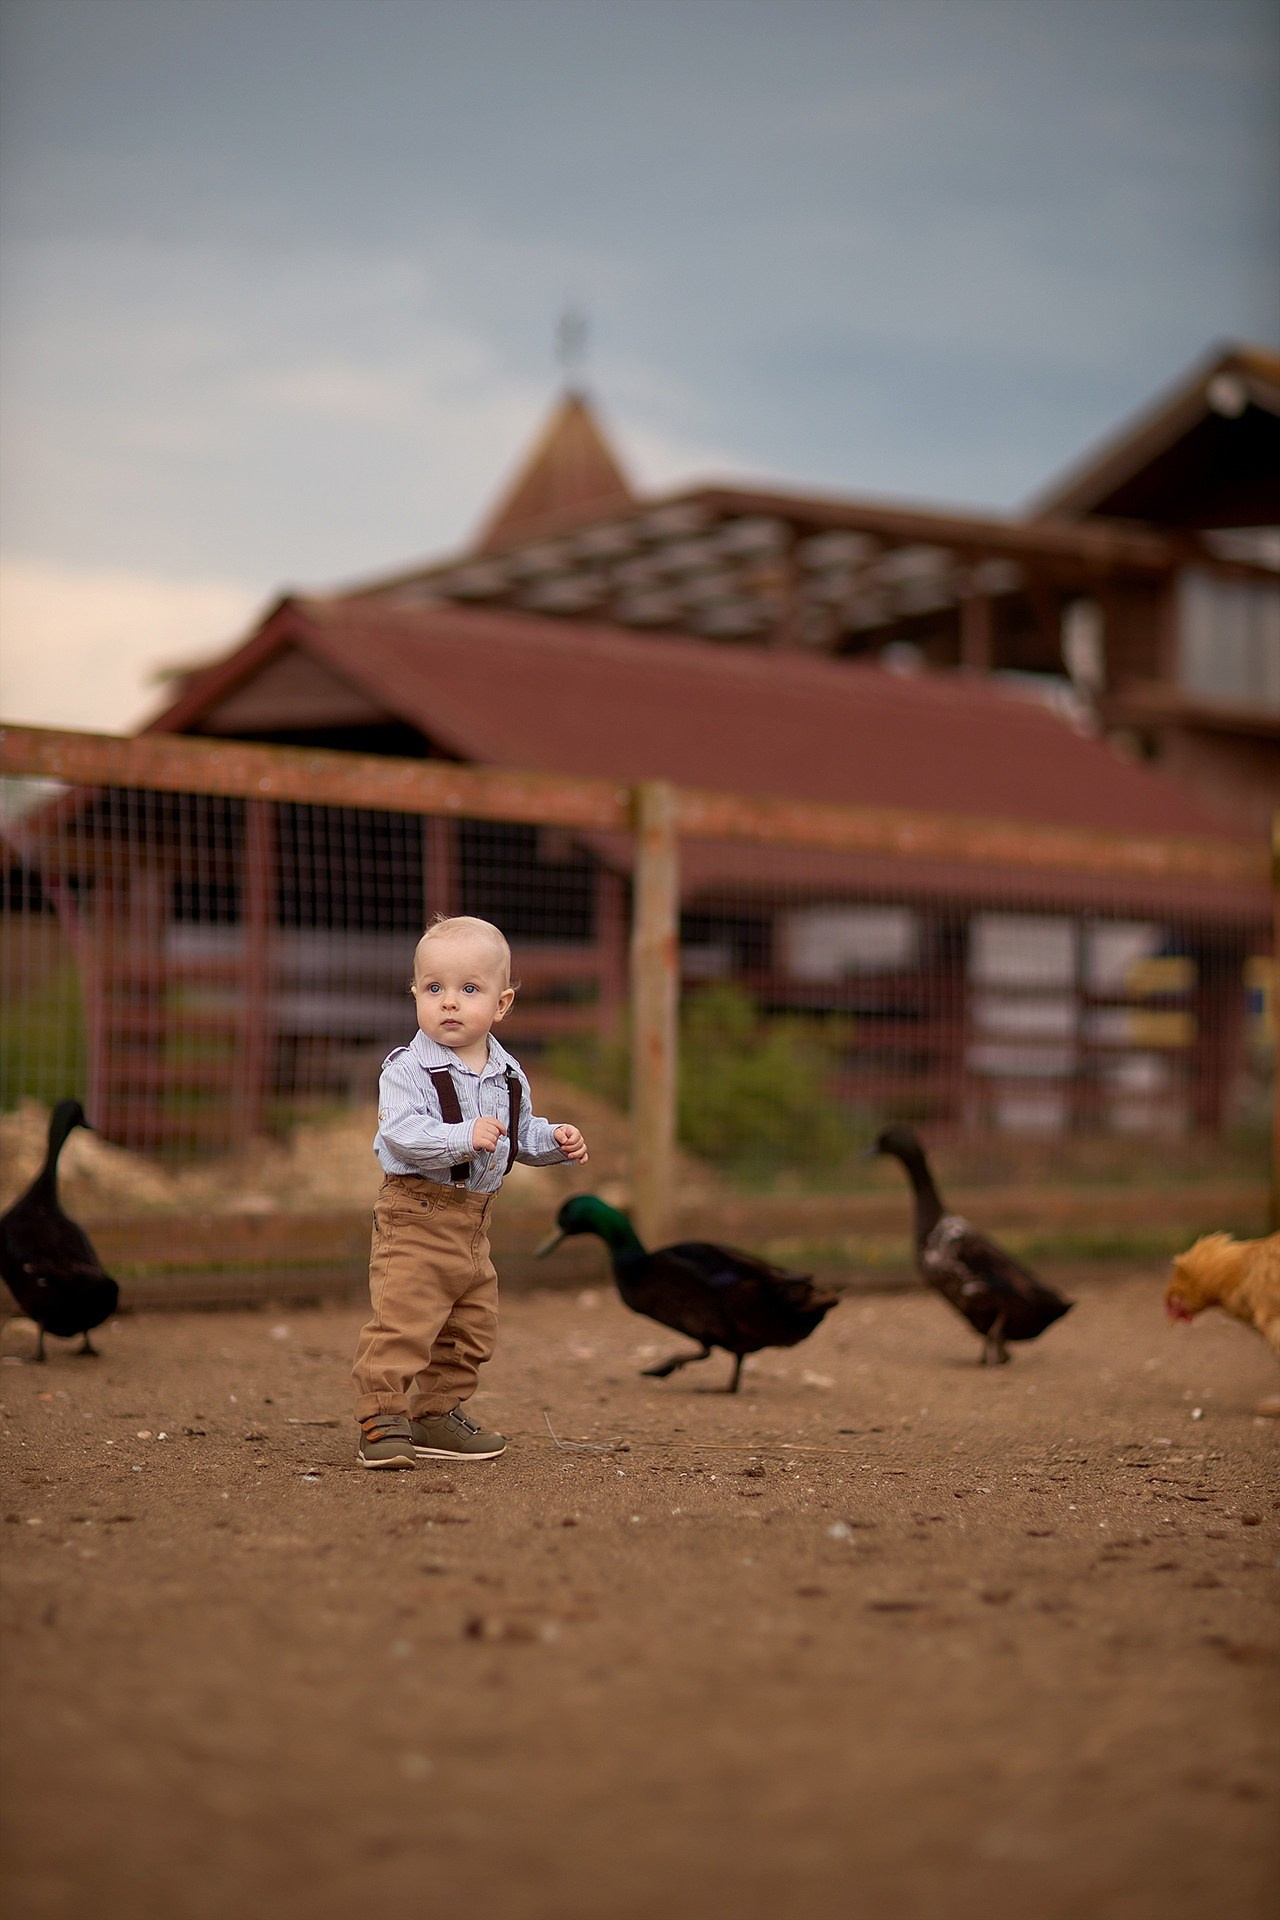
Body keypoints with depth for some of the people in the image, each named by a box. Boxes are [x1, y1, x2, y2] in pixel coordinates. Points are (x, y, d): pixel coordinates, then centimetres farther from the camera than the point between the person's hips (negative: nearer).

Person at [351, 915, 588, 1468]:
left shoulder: (507, 1074, 9)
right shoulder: (406, 1069, -13)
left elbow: (522, 1133, 23)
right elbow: (403, 1132, -27)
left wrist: (556, 1142, 5)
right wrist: (466, 1136, -36)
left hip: (473, 1221, 7)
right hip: (416, 1215, -7)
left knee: (471, 1329, 15)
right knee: (401, 1320, -14)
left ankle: (437, 1414, 28)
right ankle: (381, 1422, -8)